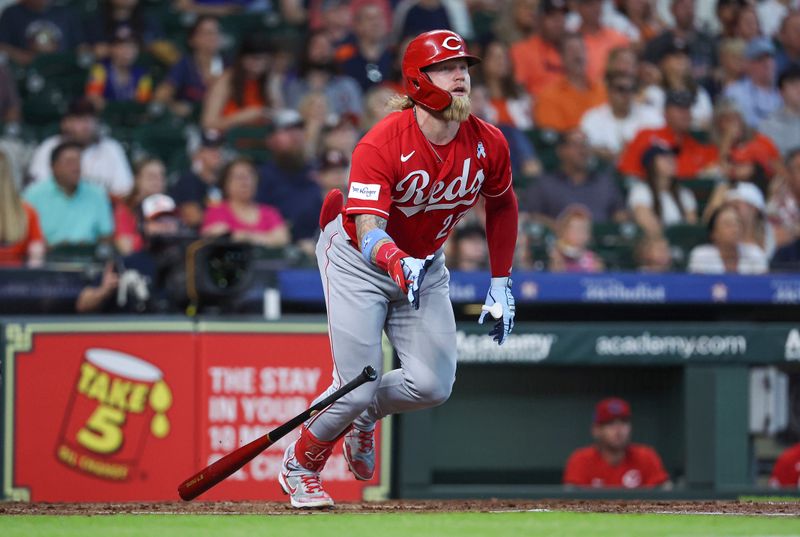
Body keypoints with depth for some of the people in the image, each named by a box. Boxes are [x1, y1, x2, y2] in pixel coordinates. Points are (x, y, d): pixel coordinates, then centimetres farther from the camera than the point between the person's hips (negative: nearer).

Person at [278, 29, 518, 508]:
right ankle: (299, 467, 17)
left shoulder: (488, 145, -14)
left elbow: (502, 204, 7)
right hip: (356, 258, -5)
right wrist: (398, 265, -58)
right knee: (358, 388, -12)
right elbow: (368, 232, -37)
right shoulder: (382, 144, -30)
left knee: (433, 386, -8)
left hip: (426, 263, 5)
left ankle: (365, 415, 26)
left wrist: (501, 285, 6)